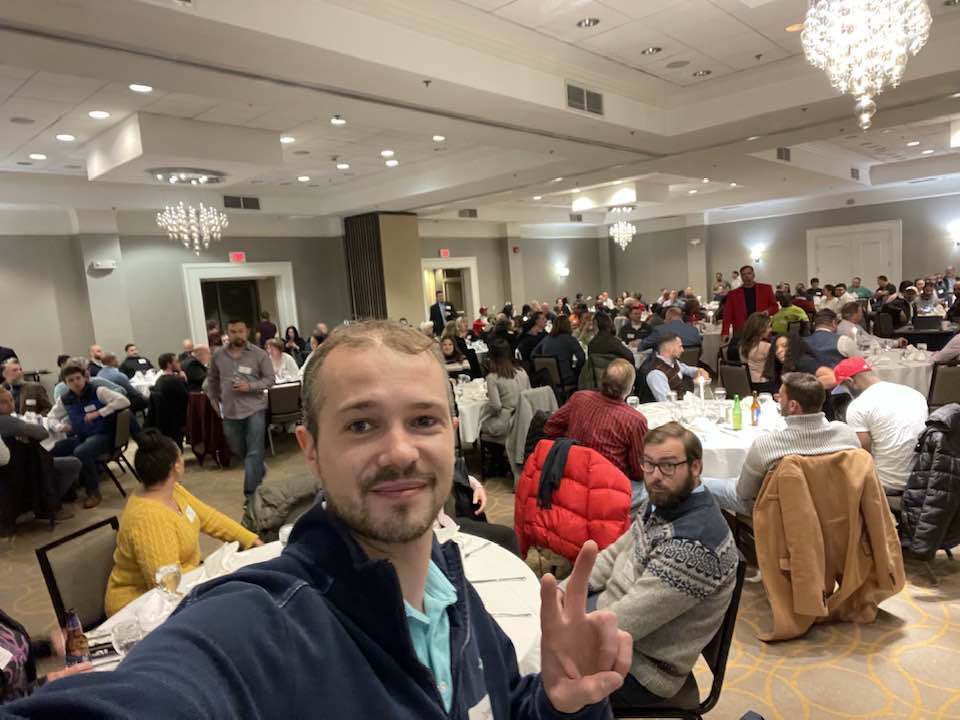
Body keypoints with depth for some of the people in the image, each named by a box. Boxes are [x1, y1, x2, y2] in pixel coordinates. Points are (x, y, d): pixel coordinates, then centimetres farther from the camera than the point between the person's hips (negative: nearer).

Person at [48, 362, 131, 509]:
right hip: (79, 437, 5)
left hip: (102, 435, -5)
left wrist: (98, 413, -19)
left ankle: (94, 492, -13)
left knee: (81, 452, -34)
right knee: (50, 451, -17)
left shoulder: (98, 392, -7)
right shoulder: (64, 399, 8)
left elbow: (124, 401, -18)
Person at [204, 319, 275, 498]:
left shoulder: (259, 354, -7)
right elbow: (212, 380, 17)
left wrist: (250, 386, -19)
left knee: (254, 453, -5)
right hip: (229, 412, 4)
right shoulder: (218, 356, 4)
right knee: (238, 450, 18)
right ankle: (259, 472, 45)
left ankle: (251, 494, 2)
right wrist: (215, 402, 13)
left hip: (254, 409, -4)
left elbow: (270, 379, -5)